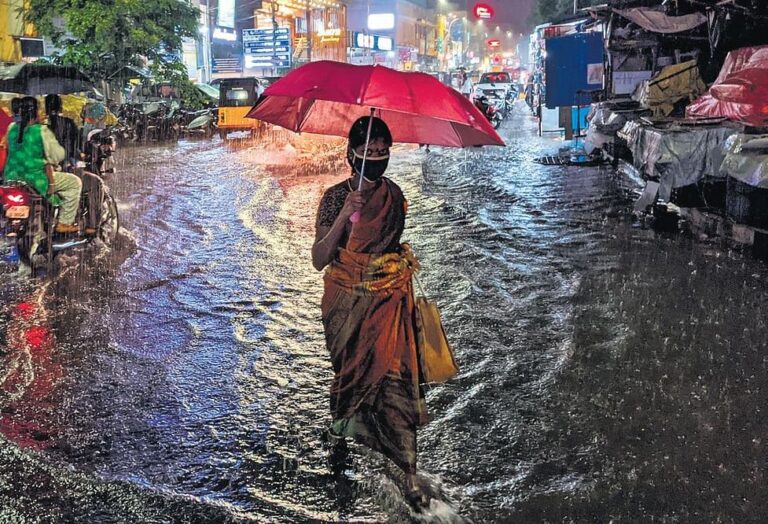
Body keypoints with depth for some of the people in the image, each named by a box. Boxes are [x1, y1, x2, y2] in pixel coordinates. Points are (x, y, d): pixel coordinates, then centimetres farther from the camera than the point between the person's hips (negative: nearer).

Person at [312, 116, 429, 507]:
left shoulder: (394, 195, -1)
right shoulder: (335, 197, -13)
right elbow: (318, 259, -22)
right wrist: (343, 216, -34)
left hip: (390, 297, 1)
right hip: (347, 299, -1)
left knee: (394, 376, -6)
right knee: (348, 368, 18)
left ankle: (409, 474, -1)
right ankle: (343, 415, 53)